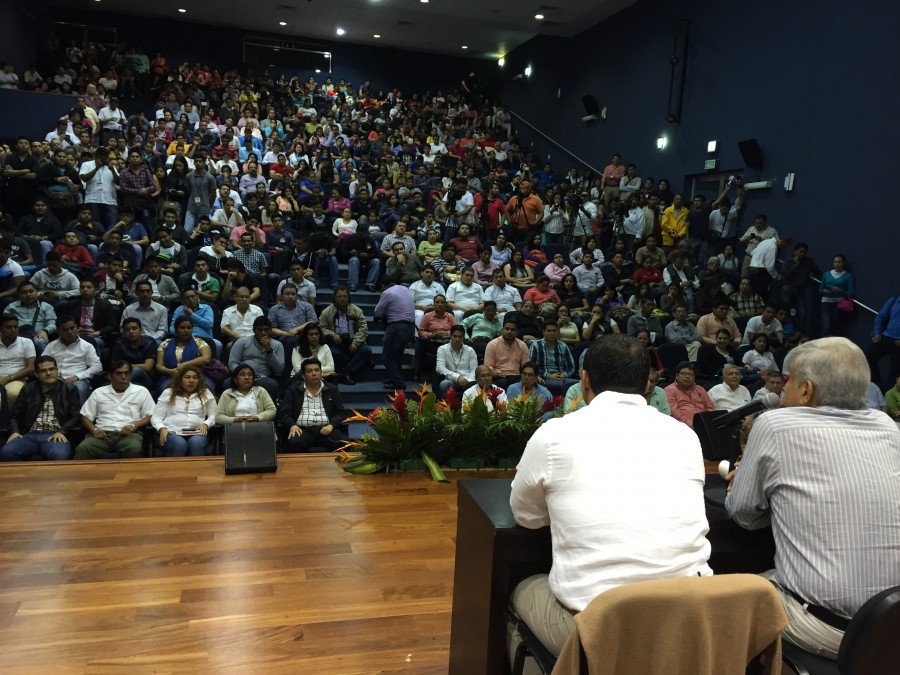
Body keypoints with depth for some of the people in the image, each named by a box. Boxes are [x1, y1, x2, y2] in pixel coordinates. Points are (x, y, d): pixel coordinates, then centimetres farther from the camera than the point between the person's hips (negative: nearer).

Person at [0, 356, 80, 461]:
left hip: (55, 435, -3)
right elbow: (15, 415, 20)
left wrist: (61, 432, -12)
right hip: (30, 435, 3)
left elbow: (75, 416, 3)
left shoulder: (69, 390, 10)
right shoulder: (28, 390, 18)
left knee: (59, 455, -37)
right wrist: (15, 431, 1)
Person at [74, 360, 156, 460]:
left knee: (134, 449, -37)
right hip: (103, 433, 2)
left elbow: (150, 416, 9)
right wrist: (94, 429, -5)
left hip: (129, 433, -2)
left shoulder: (141, 391, 13)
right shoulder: (98, 392, 18)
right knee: (82, 448, -31)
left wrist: (134, 425, -10)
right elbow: (85, 417, 17)